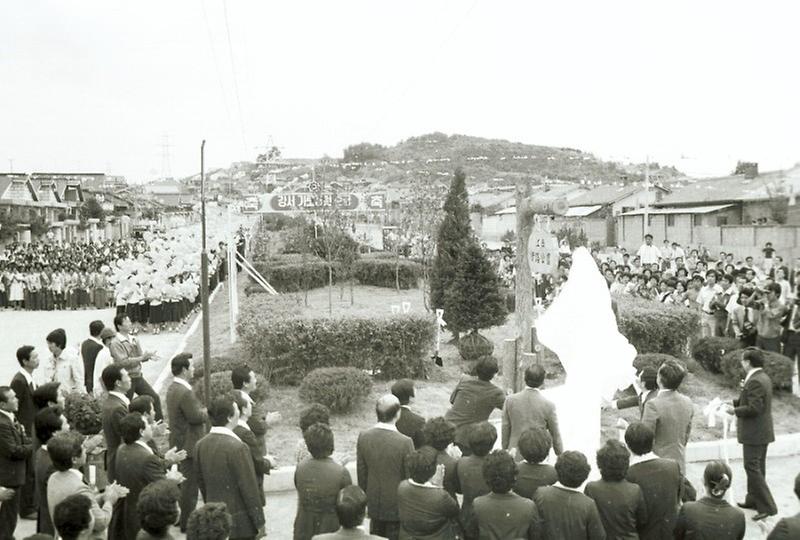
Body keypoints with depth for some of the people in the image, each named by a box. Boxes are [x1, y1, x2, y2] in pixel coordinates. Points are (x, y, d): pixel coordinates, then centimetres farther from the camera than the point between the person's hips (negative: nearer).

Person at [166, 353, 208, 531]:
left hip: (179, 442, 10)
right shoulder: (185, 392, -26)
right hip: (189, 445, -10)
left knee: (183, 481, 22)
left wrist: (202, 410, 3)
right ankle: (187, 523, 11)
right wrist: (208, 412, -5)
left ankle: (180, 516, 35)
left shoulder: (172, 388, 7)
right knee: (190, 484, 2)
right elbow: (196, 416, -22)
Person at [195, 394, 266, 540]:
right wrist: (260, 523, -9)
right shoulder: (237, 448, -23)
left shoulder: (200, 445, -2)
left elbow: (201, 482, 9)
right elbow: (249, 489, -19)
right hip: (239, 523, -7)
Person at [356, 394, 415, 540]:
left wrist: (366, 496, 14)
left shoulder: (363, 436, -14)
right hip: (397, 505, -4)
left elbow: (361, 473, -2)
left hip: (374, 501, 4)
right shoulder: (405, 442, -26)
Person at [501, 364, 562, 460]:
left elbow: (505, 429, 0)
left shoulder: (510, 400, -9)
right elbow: (555, 434, -3)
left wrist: (505, 451, 14)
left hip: (515, 455, 2)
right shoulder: (548, 405, -13)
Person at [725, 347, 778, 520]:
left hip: (754, 434, -10)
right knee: (758, 467, 18)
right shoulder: (763, 377, 9)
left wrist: (735, 410, -13)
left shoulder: (755, 382, -23)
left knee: (752, 468, -5)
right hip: (762, 432, 10)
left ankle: (767, 506, -3)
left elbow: (754, 408, -26)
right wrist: (734, 402, 9)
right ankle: (753, 500, 31)